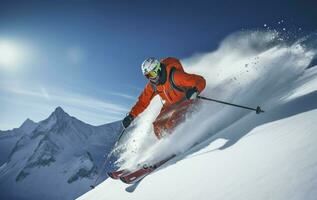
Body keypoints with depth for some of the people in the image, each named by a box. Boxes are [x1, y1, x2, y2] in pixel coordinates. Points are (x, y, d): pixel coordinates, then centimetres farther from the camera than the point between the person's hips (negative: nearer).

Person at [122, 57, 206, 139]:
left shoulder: (175, 76, -29)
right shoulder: (152, 85, -10)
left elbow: (200, 81, -29)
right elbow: (143, 101, 1)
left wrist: (195, 90, -51)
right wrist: (131, 116, -7)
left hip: (186, 101, -6)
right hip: (170, 105, 7)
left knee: (170, 124, -27)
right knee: (158, 126, -5)